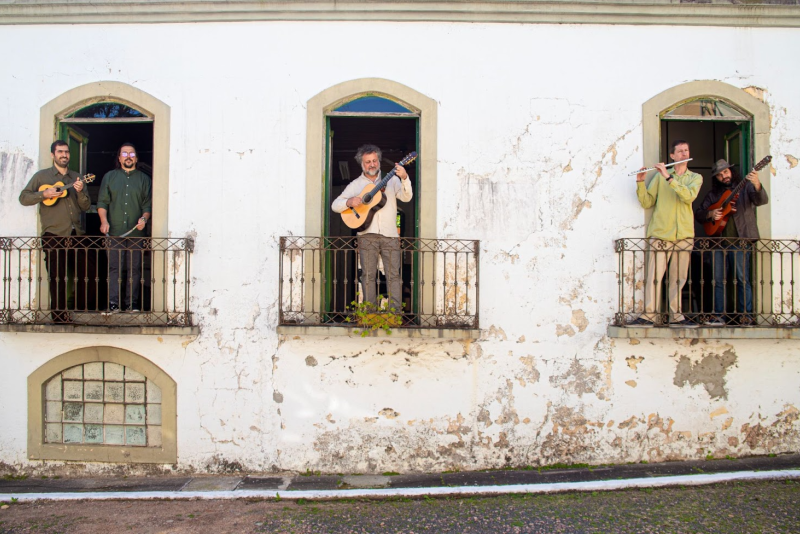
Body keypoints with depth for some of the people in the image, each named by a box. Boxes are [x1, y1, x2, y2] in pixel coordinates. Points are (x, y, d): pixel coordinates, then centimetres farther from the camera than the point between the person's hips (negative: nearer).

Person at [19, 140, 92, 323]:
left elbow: (85, 206, 10)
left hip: (76, 235, 4)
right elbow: (23, 198, 2)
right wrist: (44, 194, -14)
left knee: (82, 276, 6)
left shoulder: (76, 178, 16)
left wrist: (80, 192, -9)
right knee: (57, 278, 0)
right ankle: (60, 317, 9)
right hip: (54, 236, -4)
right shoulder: (42, 176, 6)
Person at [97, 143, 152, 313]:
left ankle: (132, 303, 2)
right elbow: (102, 202, 10)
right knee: (114, 267, -5)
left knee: (135, 268, -1)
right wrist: (104, 221, -5)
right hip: (114, 231, 0)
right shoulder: (109, 177, 16)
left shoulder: (144, 179, 15)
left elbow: (148, 204, 9)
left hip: (136, 232, 0)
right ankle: (113, 303, -6)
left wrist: (144, 218, -10)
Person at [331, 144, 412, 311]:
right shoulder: (355, 185, 13)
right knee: (368, 275, 0)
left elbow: (406, 197, -3)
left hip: (390, 235, 0)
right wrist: (349, 202, -12)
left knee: (394, 274, -3)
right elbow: (335, 205, 10)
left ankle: (396, 312, 0)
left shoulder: (391, 180, 12)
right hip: (367, 235, 0)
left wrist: (404, 178, -21)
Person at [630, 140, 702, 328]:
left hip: (684, 235, 2)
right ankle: (649, 315, -6)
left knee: (678, 278, 4)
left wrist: (669, 177, -16)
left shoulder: (695, 178, 12)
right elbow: (647, 203, 6)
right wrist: (640, 182, -9)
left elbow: (689, 196, -10)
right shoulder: (660, 176, 10)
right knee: (654, 276, -8)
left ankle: (676, 316, 10)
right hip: (660, 233, -2)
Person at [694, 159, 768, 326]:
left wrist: (757, 185, -33)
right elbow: (698, 214, 15)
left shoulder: (745, 187, 5)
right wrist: (710, 214, -6)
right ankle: (719, 315, 10)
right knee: (718, 279, 4)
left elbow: (762, 200, -13)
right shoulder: (713, 194, 16)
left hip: (739, 240, -4)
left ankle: (746, 315, 1)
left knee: (742, 278, -6)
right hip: (719, 241, 4)